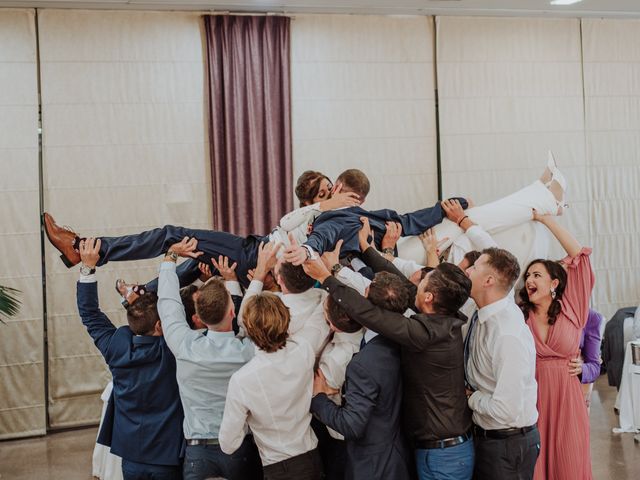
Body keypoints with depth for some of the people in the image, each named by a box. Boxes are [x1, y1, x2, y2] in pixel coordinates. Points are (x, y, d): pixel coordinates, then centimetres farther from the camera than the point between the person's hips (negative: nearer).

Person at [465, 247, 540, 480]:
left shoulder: (509, 336, -30)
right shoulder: (482, 316, -5)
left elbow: (506, 410, -31)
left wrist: (471, 398, -15)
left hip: (508, 444, -8)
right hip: (485, 437, 8)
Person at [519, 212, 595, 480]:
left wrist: (544, 219, -4)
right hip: (531, 401, 1)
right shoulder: (518, 316, 2)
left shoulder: (571, 310, 0)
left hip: (566, 400, 0)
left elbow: (578, 255, -4)